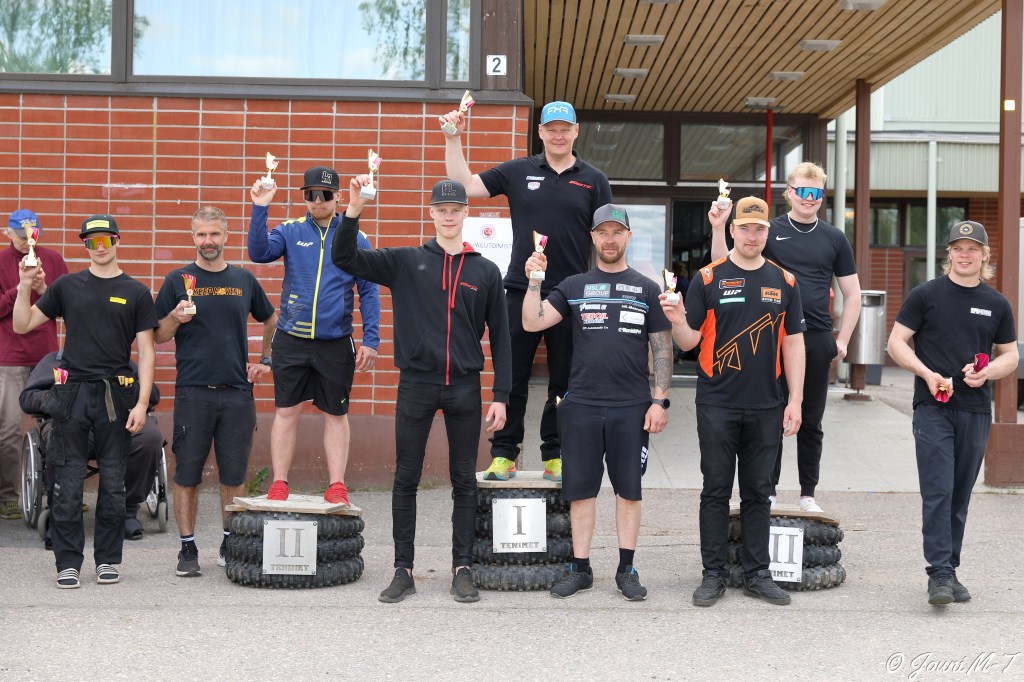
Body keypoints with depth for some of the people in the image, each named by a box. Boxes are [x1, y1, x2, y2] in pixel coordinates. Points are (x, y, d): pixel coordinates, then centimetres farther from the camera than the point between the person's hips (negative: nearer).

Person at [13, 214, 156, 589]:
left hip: (116, 396, 0)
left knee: (113, 483, 5)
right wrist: (24, 287, -5)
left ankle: (107, 560, 16)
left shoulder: (136, 292, 6)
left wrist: (142, 403, -6)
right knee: (68, 483, 0)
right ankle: (68, 563, 8)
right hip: (72, 393, 1)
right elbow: (22, 325, 11)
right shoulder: (67, 286, 9)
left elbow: (146, 351, 3)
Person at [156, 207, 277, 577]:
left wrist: (266, 360, 15)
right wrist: (175, 318, -14)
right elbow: (158, 336, 5)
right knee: (187, 475, 1)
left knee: (234, 474, 6)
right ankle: (188, 549, 10)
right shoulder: (177, 280, 4)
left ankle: (231, 545, 19)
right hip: (193, 391, -2)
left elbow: (270, 320, 25)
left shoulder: (244, 280, 10)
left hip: (237, 391, 2)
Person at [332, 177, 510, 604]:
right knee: (406, 480, 4)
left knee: (464, 481, 6)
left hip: (465, 388, 1)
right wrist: (354, 209, -17)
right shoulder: (406, 262, 5)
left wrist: (500, 396, 1)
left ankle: (462, 569, 15)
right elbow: (345, 259, -2)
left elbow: (499, 338, 7)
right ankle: (403, 570, 13)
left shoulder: (486, 271, 7)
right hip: (416, 385, 0)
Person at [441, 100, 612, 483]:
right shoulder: (518, 172, 7)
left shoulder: (593, 181, 7)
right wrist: (453, 139, -3)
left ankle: (555, 457, 16)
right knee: (512, 379, 3)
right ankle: (503, 454, 11)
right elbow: (465, 185, 6)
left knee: (564, 382, 7)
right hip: (521, 291, 0)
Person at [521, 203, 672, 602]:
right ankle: (580, 568, 14)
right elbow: (532, 323, -2)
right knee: (580, 489, 5)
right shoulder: (573, 287, 8)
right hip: (581, 405, 1)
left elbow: (662, 348, 6)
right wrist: (534, 282, -16)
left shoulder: (647, 290, 7)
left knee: (629, 489, 5)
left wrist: (661, 401, -2)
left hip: (632, 408, 0)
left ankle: (627, 569, 14)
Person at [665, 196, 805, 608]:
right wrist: (678, 321, -23)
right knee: (716, 492, 3)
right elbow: (689, 341, 0)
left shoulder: (784, 282, 7)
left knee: (759, 493, 9)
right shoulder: (708, 279, 0)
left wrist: (795, 400, 2)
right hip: (717, 405, -2)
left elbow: (793, 343, 8)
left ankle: (757, 574, 17)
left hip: (766, 408, 2)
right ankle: (713, 575, 11)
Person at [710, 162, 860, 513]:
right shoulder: (769, 231, 3)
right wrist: (718, 229, -17)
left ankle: (808, 494, 19)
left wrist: (842, 340, 4)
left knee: (811, 421, 9)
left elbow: (852, 294, 13)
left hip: (818, 340, 2)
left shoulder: (834, 239, 9)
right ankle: (768, 491, 14)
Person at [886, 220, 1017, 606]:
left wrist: (987, 372, -6)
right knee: (938, 492, -11)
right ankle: (940, 574, -10)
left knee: (960, 496, 9)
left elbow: (1010, 356, 15)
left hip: (976, 411, 4)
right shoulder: (925, 295, 1)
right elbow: (896, 343, 0)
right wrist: (927, 373, -15)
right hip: (933, 407, -3)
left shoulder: (997, 305, 11)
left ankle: (949, 570, 19)